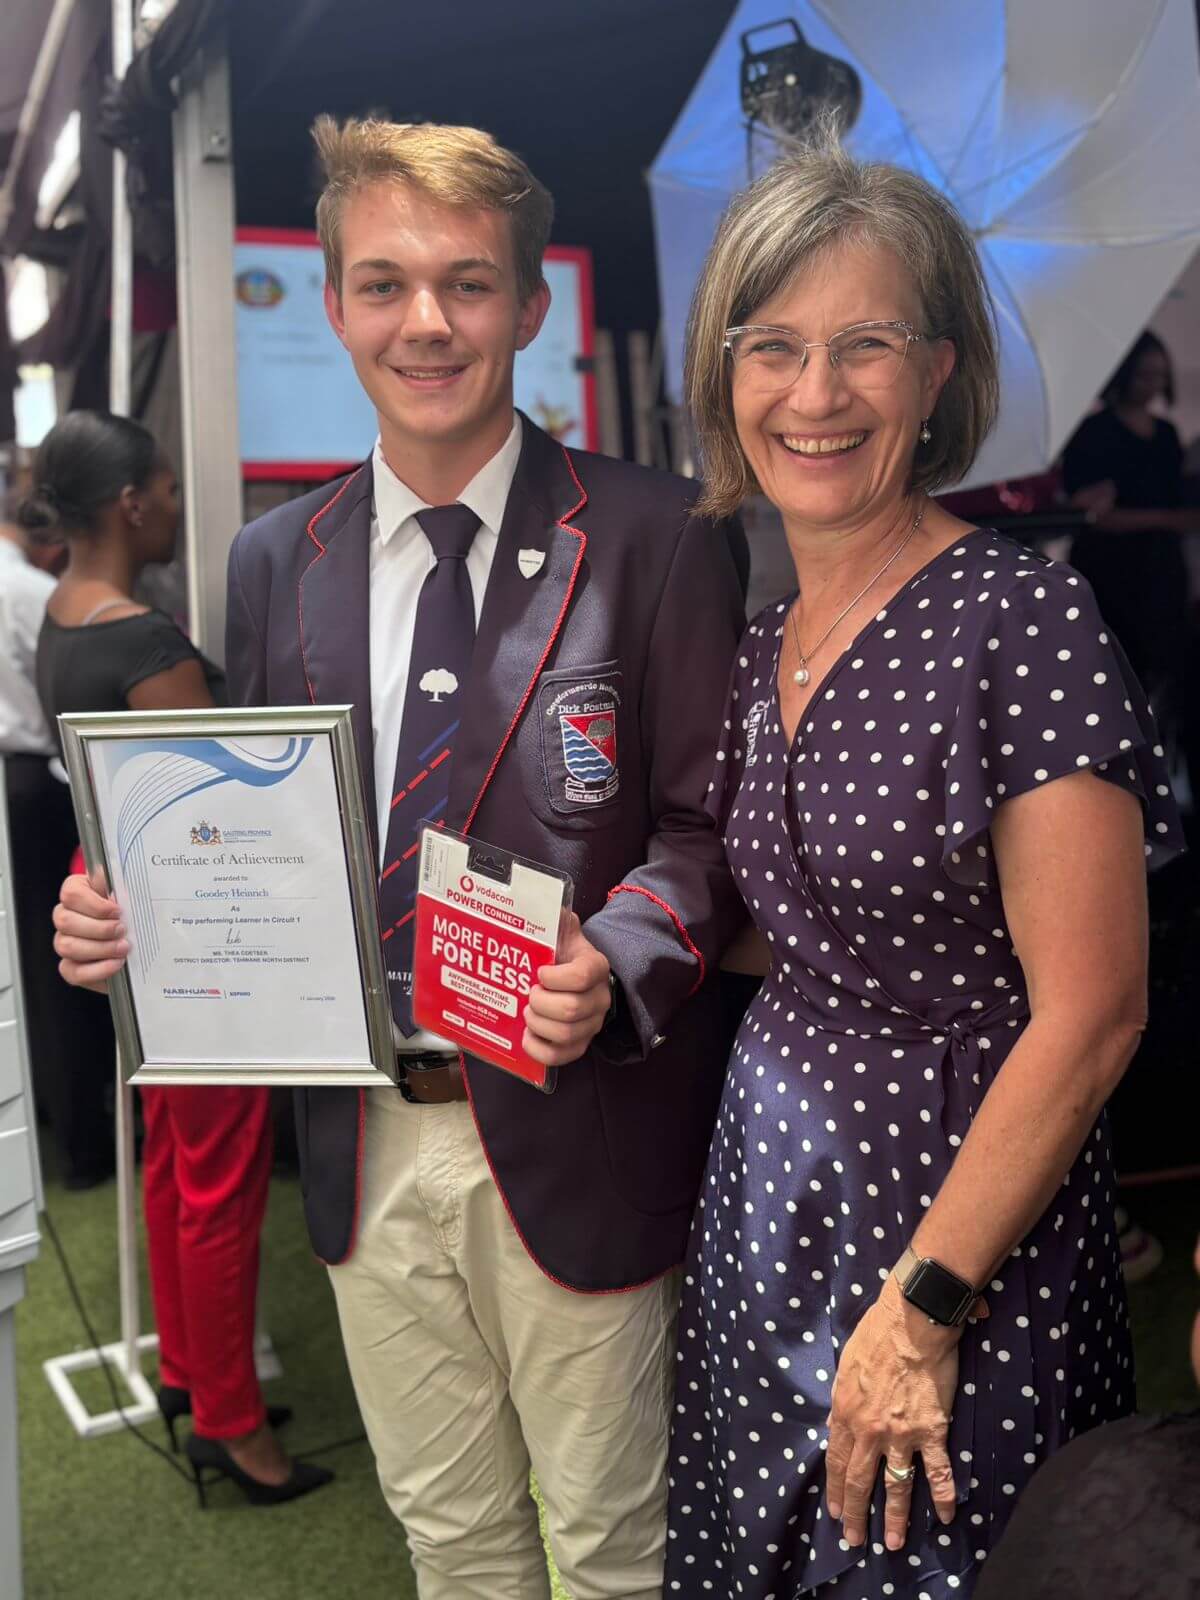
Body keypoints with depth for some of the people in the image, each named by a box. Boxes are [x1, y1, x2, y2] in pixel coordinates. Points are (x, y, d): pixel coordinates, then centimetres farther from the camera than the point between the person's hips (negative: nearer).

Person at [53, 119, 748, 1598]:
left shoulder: (653, 538, -9)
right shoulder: (274, 563, 5)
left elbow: (711, 821, -8)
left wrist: (618, 964, -26)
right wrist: (133, 912, -8)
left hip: (571, 1132, -3)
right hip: (364, 1142, 4)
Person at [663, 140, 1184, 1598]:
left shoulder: (1021, 620, -18)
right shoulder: (762, 647, 3)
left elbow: (1090, 1013, -19)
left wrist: (922, 1308, -18)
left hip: (957, 1196, -6)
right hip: (769, 1181, 7)